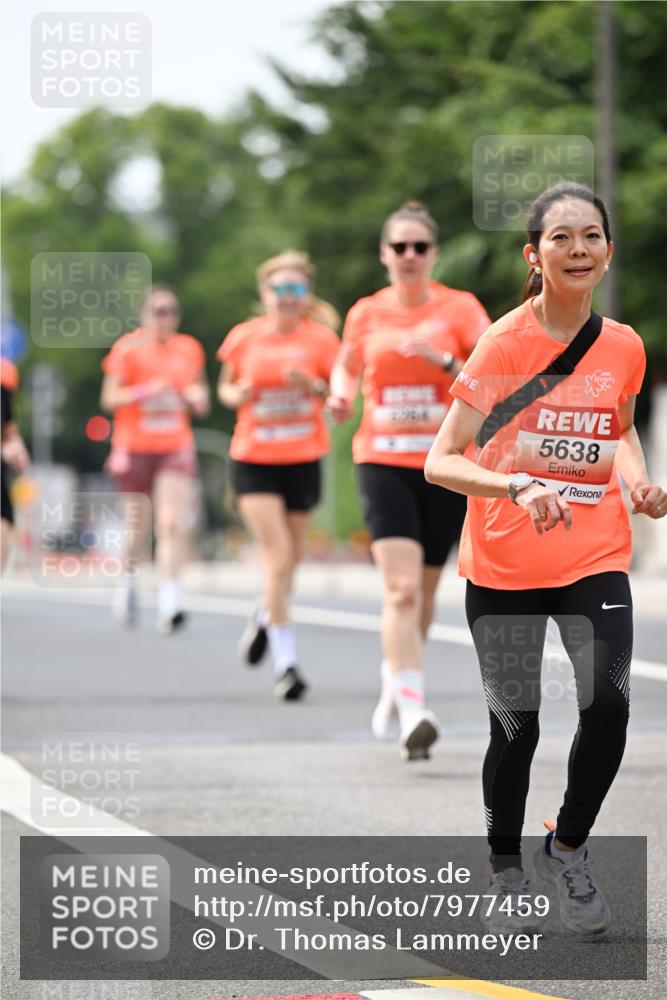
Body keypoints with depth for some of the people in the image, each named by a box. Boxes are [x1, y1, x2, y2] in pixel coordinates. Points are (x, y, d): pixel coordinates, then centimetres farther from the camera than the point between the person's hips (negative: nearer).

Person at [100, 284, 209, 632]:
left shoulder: (189, 349, 8)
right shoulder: (128, 348, -3)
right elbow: (110, 398, -6)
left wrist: (198, 398, -3)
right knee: (137, 524, 7)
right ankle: (129, 580, 36)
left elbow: (199, 392, 20)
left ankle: (168, 602, -19)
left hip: (176, 448, 2)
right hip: (135, 447, -2)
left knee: (173, 523, -14)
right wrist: (146, 391, -20)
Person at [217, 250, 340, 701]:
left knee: (292, 555, 13)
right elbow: (225, 385, 14)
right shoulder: (244, 338, 0)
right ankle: (285, 661, -9)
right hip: (254, 459, -1)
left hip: (303, 459, 1)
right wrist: (237, 395, -9)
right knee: (277, 553, -13)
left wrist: (314, 387, -17)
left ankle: (267, 617, 45)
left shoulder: (321, 338, -1)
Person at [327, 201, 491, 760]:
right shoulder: (366, 314, 5)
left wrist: (444, 361, -25)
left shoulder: (460, 309, -1)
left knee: (423, 590, 13)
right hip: (383, 461, -1)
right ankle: (413, 712, -24)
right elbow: (347, 367, 23)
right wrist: (341, 396, 2)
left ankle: (393, 686, 38)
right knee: (401, 588, -17)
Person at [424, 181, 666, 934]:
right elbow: (440, 462, -15)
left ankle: (567, 849, 11)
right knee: (515, 726, 3)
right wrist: (518, 486, -31)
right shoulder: (505, 343, -12)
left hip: (596, 557, 3)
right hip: (503, 568, -2)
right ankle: (505, 872, 28)